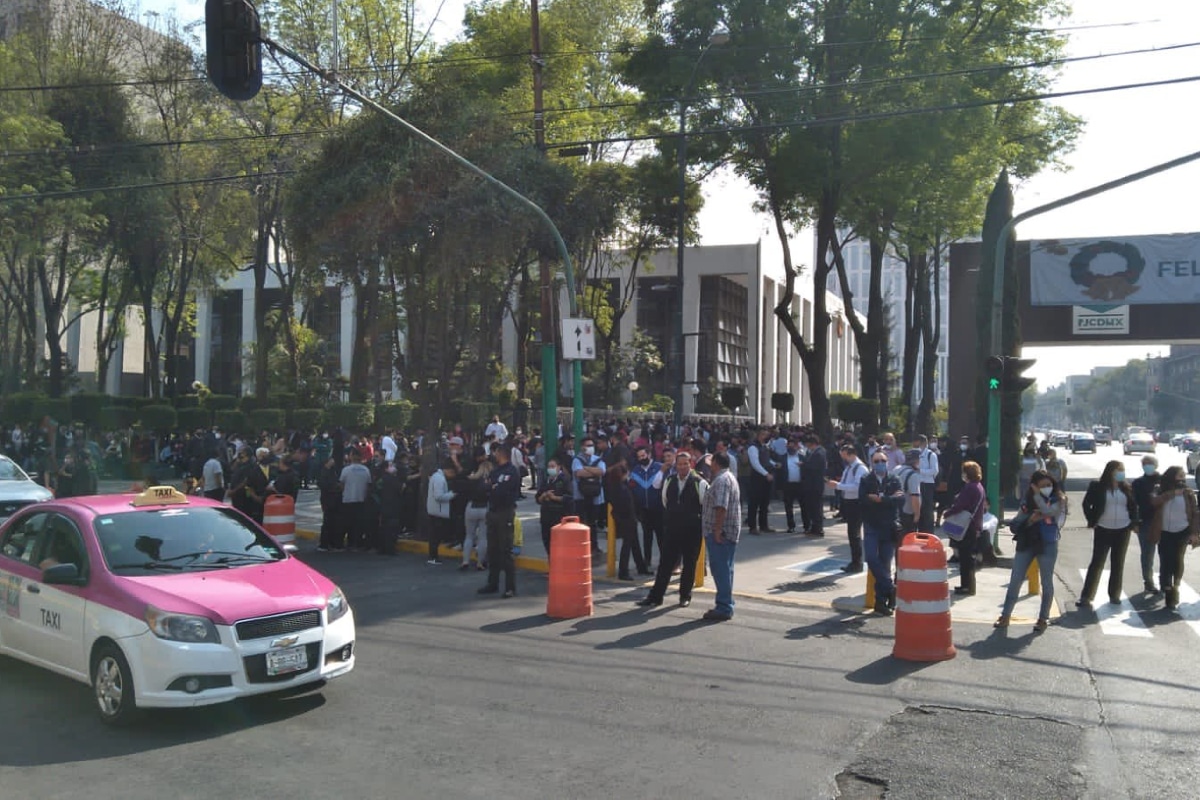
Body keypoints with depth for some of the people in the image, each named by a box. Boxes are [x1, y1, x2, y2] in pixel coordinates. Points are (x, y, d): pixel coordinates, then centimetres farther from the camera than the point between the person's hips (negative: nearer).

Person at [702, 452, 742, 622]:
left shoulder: (721, 480, -16)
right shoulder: (730, 477, 19)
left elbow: (721, 507, -25)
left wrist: (717, 530, -25)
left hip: (719, 532, -11)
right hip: (729, 532, 11)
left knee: (720, 569, -8)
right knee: (725, 569, 15)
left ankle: (724, 608, -7)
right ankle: (726, 605, 22)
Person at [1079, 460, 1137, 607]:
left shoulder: (1127, 488, 4)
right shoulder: (1098, 487, -6)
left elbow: (1133, 506, 13)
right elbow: (1086, 504, -1)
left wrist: (1133, 523, 3)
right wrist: (1092, 521, -6)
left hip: (1123, 530, 3)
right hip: (1103, 530, -3)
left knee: (1118, 563, 10)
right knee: (1097, 563, -4)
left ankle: (1114, 595, 20)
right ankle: (1086, 597, -3)